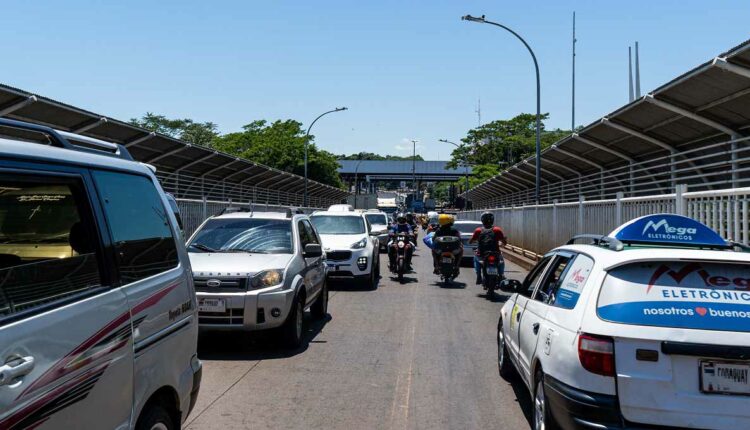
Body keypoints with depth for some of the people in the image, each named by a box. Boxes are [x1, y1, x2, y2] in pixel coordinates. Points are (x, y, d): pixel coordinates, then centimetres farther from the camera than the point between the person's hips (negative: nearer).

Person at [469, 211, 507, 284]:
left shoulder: (478, 230, -4)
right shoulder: (497, 230, -6)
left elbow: (470, 241, 4)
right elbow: (504, 242, -3)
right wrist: (500, 243, 20)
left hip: (482, 256, 0)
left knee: (476, 257, 35)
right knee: (501, 261, 34)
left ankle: (478, 276, 26)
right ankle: (501, 276, 23)